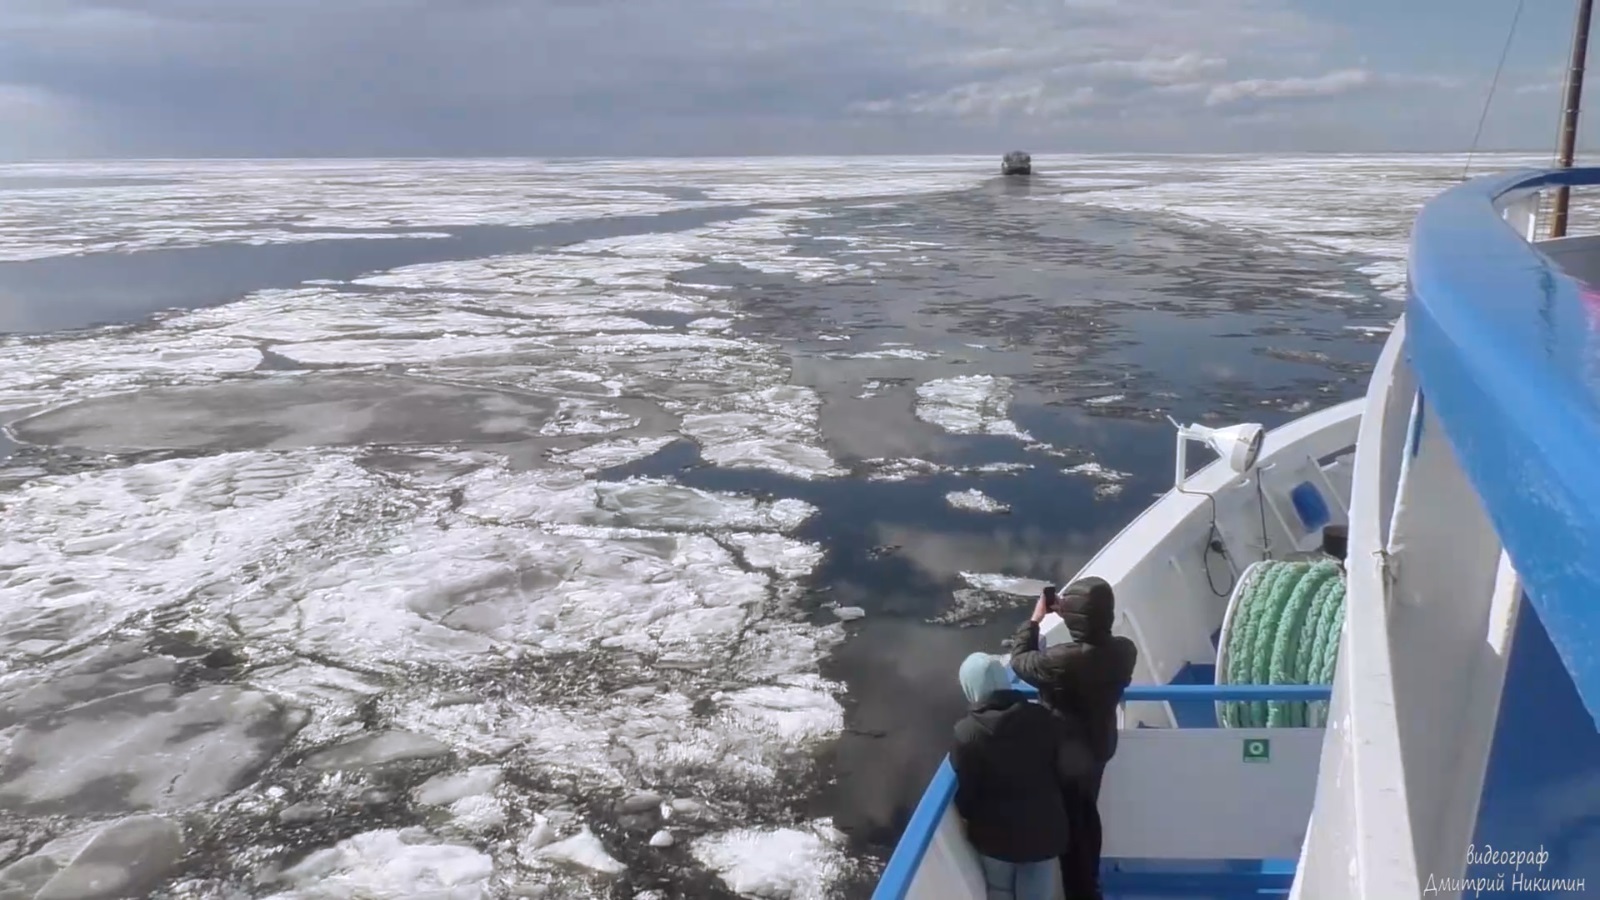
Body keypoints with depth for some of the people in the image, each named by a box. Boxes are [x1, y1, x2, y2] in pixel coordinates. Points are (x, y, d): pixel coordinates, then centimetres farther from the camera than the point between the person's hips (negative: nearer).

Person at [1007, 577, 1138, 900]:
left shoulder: (1063, 661, -37)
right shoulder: (1124, 650, -19)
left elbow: (1020, 661, -17)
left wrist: (1036, 619, -8)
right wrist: (1068, 612, -3)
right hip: (1099, 746, 7)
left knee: (1070, 827, 15)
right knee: (1088, 813, 29)